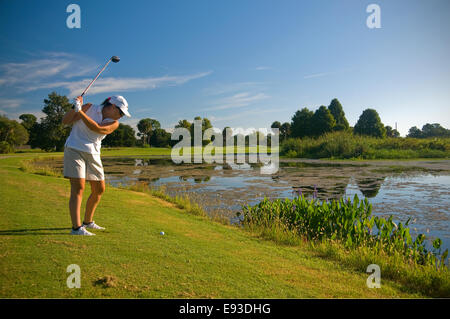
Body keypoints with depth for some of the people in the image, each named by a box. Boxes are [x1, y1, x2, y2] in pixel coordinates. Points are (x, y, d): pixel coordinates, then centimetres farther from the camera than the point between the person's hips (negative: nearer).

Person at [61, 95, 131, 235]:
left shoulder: (114, 123, 0)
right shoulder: (89, 107, -4)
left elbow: (97, 129, -20)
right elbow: (65, 121, -7)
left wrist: (80, 111, -25)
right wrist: (75, 107, -22)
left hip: (93, 154, 5)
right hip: (74, 149, -5)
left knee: (99, 189, 8)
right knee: (78, 188, -15)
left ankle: (88, 222, 25)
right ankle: (76, 228, -16)